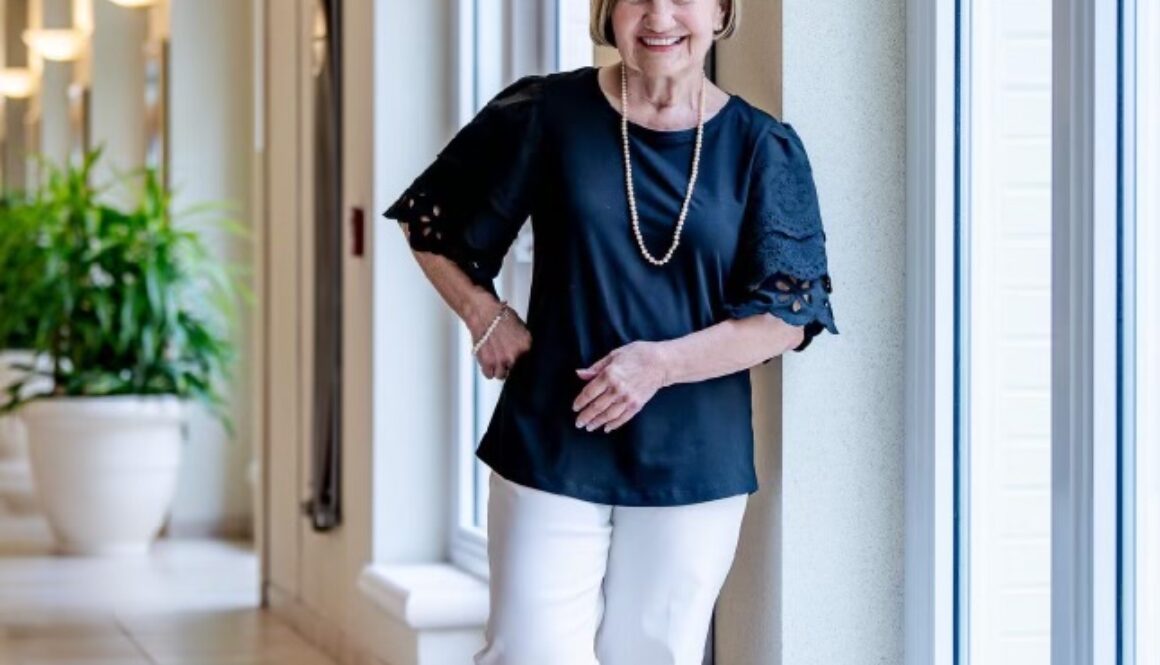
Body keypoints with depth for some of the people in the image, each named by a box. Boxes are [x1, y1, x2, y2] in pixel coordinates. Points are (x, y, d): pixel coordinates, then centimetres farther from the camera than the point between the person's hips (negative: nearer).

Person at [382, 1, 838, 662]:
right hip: (551, 450, -1)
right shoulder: (548, 113, 0)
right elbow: (428, 219, 11)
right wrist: (486, 316, 0)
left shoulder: (762, 148, 0)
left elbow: (789, 315, -4)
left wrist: (662, 363, -14)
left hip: (694, 465, 1)